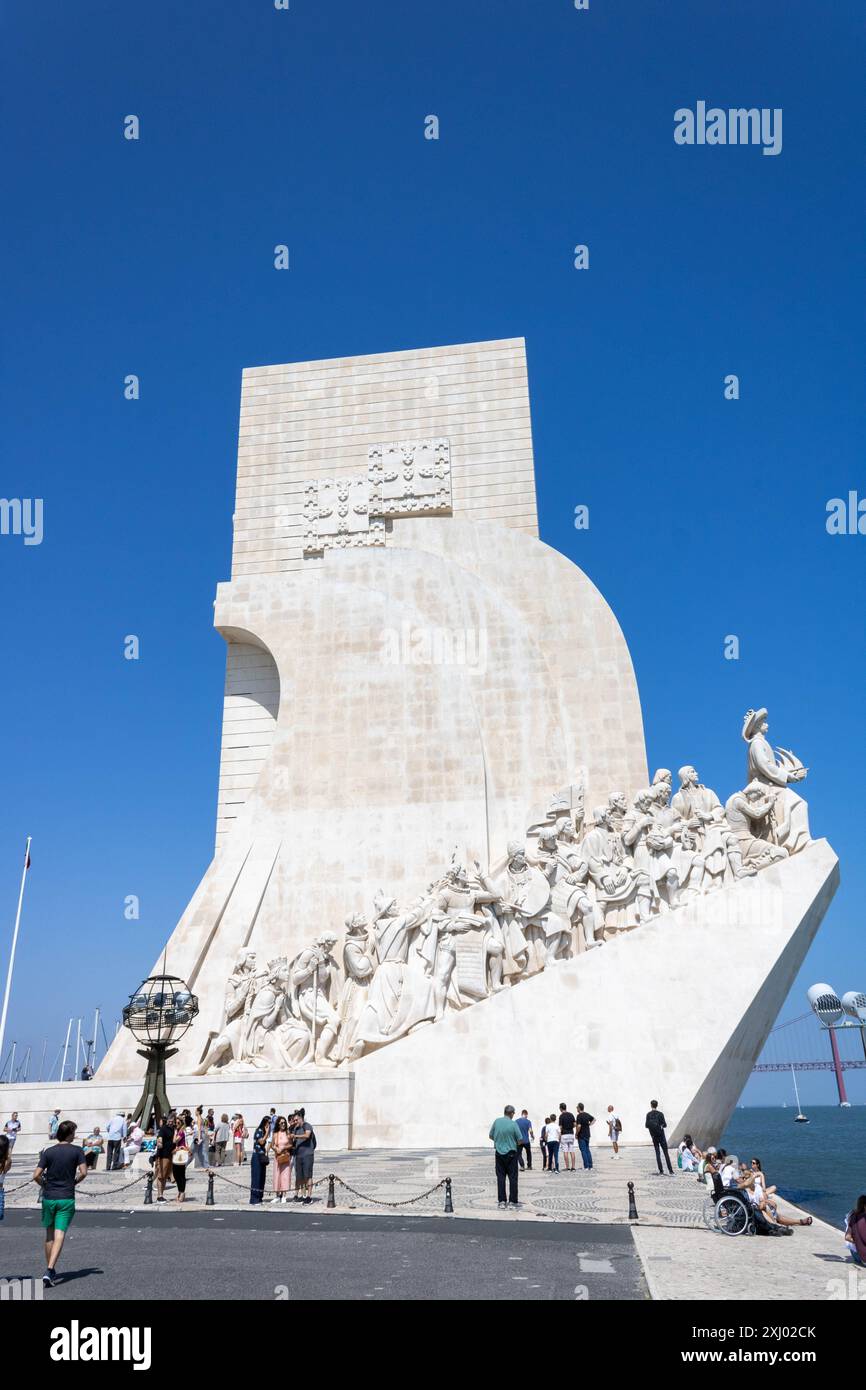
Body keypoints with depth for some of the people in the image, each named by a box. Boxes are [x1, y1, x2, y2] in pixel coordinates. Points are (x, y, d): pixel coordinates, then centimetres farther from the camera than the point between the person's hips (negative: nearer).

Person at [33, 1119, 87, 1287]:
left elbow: (36, 1175, -6)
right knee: (60, 1236, -4)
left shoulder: (48, 1152, 1)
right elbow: (83, 1172, -10)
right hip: (67, 1199, -3)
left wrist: (44, 1186, 11)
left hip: (48, 1197, 3)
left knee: (49, 1235, 17)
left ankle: (49, 1270, 26)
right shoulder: (77, 1150, -3)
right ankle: (49, 1271, -18)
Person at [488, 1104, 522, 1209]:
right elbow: (520, 1140, -8)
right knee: (513, 1177, 7)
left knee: (500, 1177, 7)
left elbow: (490, 1136, 7)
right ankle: (513, 1200, 9)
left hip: (499, 1152, 3)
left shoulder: (497, 1121, -3)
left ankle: (501, 1201, 4)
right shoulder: (513, 1124, -14)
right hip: (511, 1153, -3)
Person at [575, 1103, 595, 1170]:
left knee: (583, 1151, -2)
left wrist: (576, 1134, -11)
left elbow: (579, 1126, -24)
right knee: (587, 1150, 13)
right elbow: (594, 1119, 23)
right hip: (587, 1135, 7)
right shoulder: (587, 1114, 8)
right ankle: (590, 1166, 11)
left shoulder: (579, 1116, -16)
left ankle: (586, 1166, -4)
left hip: (581, 1135, -7)